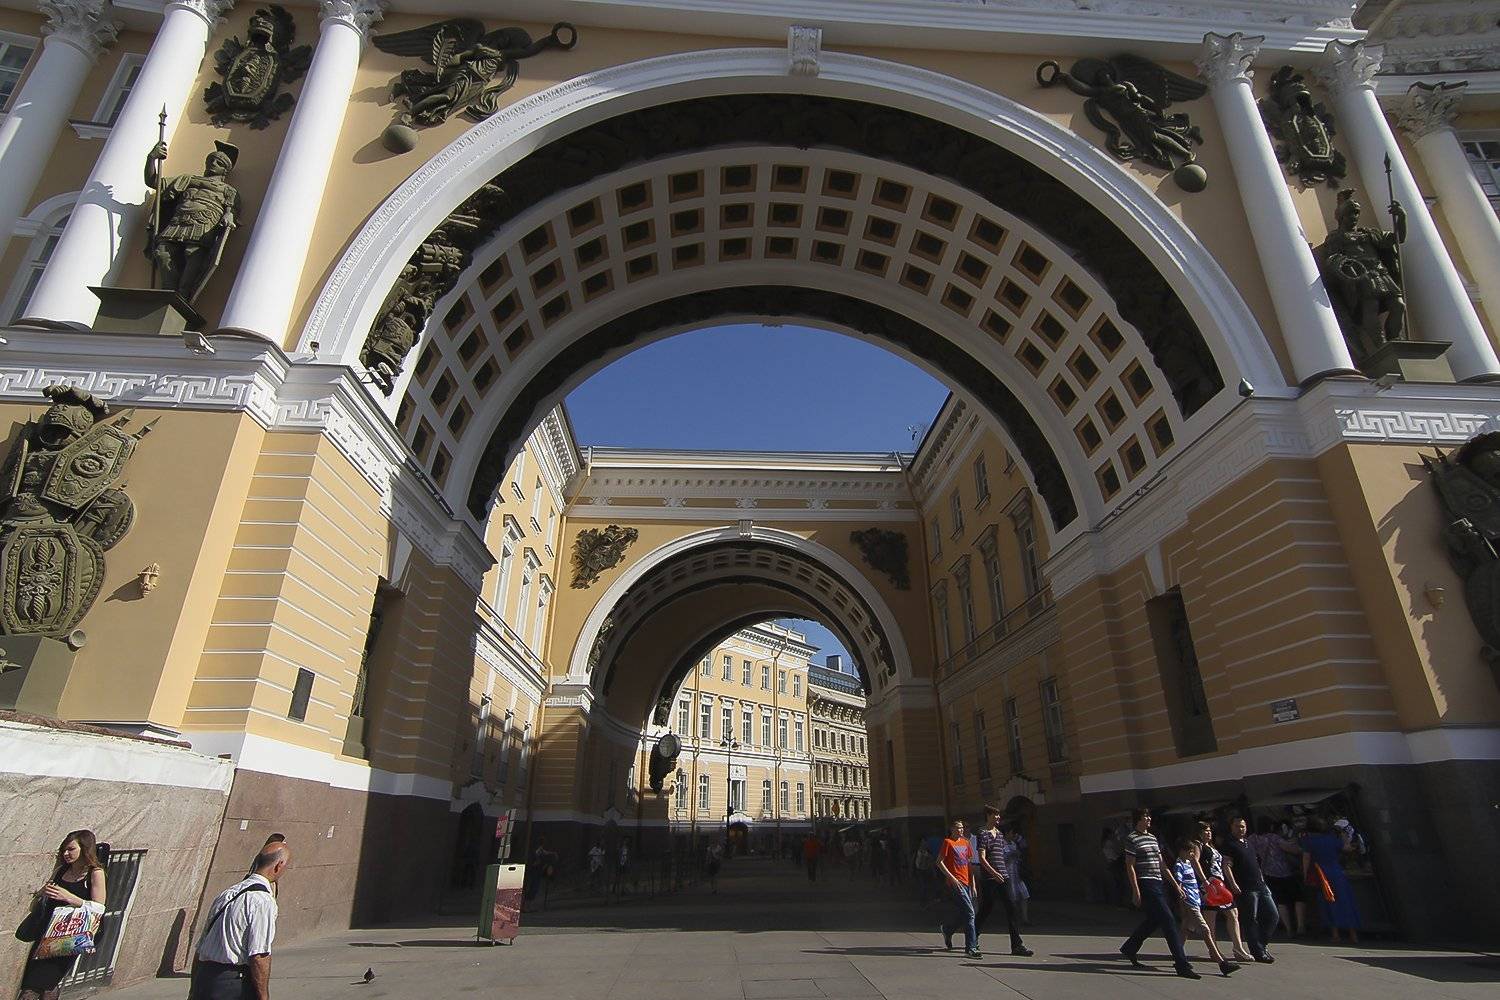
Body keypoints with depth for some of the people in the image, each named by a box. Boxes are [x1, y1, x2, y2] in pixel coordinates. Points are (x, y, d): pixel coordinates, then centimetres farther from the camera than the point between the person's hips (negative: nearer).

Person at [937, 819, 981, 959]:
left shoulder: (965, 842, 14)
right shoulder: (948, 842, -6)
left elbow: (969, 862, 18)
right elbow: (939, 862, -7)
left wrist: (973, 884, 14)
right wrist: (952, 878, -14)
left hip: (966, 883, 7)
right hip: (955, 883, -7)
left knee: (961, 912, 13)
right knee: (969, 912, -12)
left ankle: (946, 929, 39)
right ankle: (971, 948, -5)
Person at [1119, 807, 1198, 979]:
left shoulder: (1152, 838, 18)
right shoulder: (1132, 838, -7)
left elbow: (1161, 865, 21)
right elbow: (1130, 866, -10)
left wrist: (1175, 884, 16)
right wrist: (1135, 891, -15)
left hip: (1158, 884, 9)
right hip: (1146, 885, -9)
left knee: (1152, 920, 14)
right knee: (1168, 920, -11)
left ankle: (1129, 949, 31)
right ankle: (1182, 965, -7)